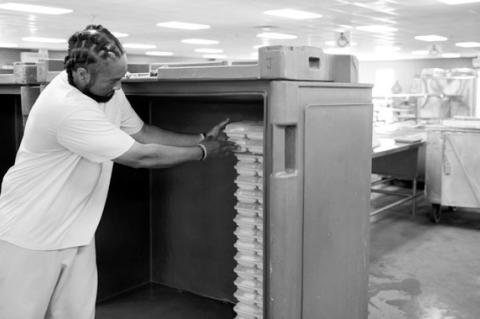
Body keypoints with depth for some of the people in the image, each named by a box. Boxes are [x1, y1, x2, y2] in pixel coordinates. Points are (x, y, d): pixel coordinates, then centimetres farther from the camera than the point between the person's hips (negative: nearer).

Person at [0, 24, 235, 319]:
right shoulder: (67, 107, -31)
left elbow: (140, 131, 7)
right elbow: (141, 157, -26)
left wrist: (203, 138, 0)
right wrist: (204, 152, -14)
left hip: (75, 234, 7)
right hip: (29, 239, -7)